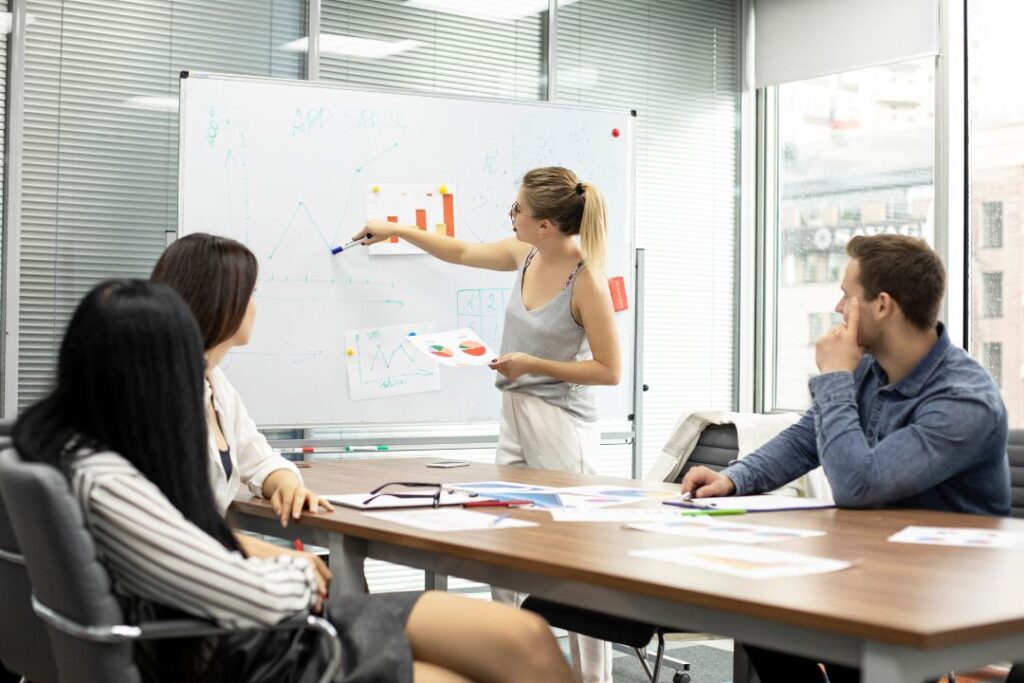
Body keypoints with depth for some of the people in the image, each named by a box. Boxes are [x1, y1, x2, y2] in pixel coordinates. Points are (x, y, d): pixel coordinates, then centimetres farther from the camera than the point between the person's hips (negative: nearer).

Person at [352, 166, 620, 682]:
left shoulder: (586, 280, -16)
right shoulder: (525, 255, 4)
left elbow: (609, 370, -13)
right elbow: (462, 253, 22)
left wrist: (532, 364, -16)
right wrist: (396, 230, 26)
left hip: (561, 425, -7)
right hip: (515, 415, 8)